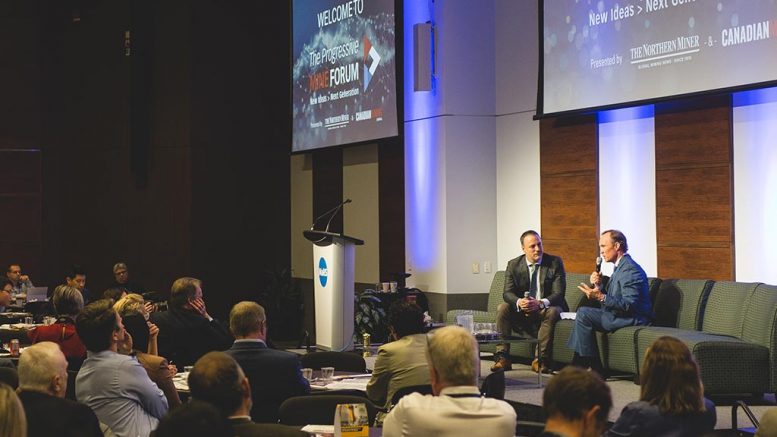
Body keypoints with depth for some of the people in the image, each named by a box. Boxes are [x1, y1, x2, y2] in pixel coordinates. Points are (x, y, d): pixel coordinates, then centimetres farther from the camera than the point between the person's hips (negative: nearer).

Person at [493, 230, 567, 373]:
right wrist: (519, 302, -32)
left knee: (553, 311, -35)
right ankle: (502, 358, -25)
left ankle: (541, 360, -32)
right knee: (502, 308, -23)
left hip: (546, 309, -2)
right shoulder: (513, 265, 1)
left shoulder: (555, 263, -6)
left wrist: (540, 303, -34)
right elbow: (508, 293, -7)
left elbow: (559, 293, -14)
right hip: (521, 311, 2)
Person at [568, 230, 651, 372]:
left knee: (584, 314, -15)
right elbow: (612, 296, 16)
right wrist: (599, 284, -1)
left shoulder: (630, 269, -19)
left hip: (633, 318, -11)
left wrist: (601, 297, -32)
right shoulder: (621, 266, 14)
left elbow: (629, 305, -26)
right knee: (584, 312, 11)